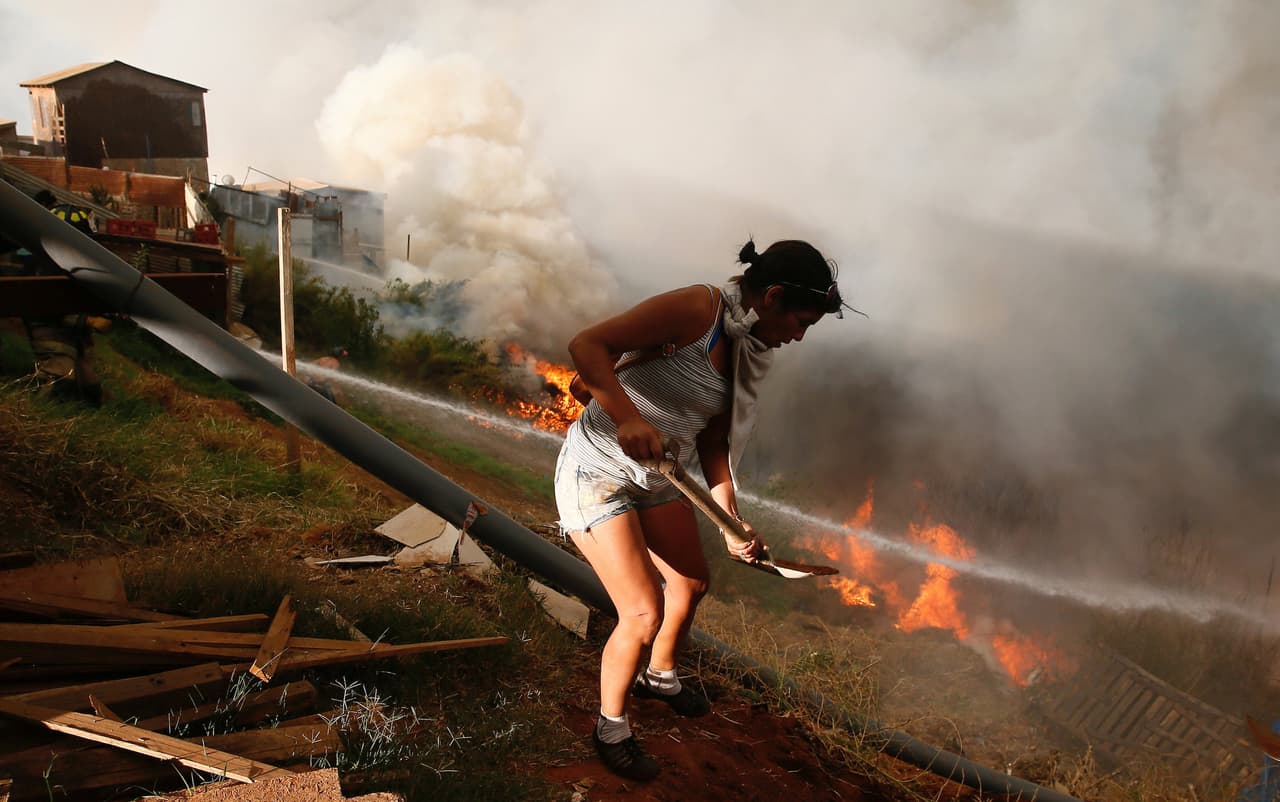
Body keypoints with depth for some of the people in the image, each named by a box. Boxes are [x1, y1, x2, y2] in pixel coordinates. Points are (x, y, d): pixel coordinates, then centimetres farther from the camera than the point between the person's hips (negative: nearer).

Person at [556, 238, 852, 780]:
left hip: (656, 478, 9)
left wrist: (731, 523, 1)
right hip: (597, 471, -9)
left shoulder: (746, 350, 4)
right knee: (644, 611, -10)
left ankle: (660, 676, 52)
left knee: (690, 582, 22)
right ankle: (611, 728, 18)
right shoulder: (699, 309, -23)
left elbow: (713, 442, 8)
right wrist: (627, 418, -43)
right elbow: (587, 346, -30)